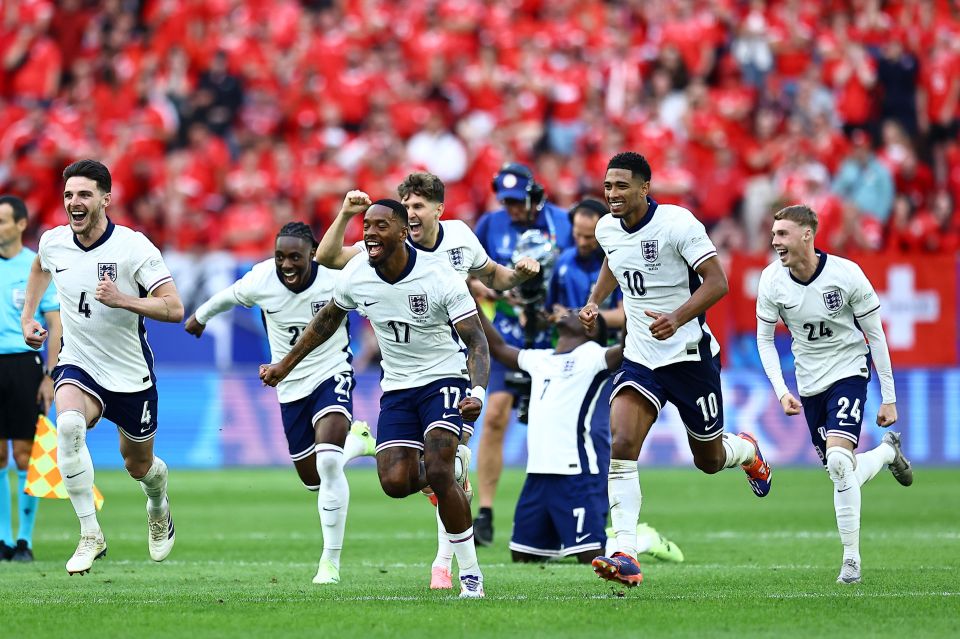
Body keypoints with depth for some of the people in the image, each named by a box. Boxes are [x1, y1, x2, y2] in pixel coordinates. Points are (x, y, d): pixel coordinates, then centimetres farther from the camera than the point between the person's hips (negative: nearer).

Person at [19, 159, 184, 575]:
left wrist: (122, 299, -33)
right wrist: (27, 317, 16)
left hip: (131, 376, -1)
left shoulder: (134, 247, -18)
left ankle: (159, 510, 54)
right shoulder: (53, 243, -5)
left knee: (139, 466, 15)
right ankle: (90, 536, -27)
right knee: (68, 425, -32)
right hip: (78, 367, 1)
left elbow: (174, 309, -22)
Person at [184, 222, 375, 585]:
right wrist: (200, 316, 27)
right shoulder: (260, 280, -14)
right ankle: (356, 440, 43)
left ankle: (331, 561, -13)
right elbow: (229, 296, 10)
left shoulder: (336, 280, -22)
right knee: (312, 478, 8)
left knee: (327, 462, -24)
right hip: (290, 386, 4)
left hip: (331, 374, -4)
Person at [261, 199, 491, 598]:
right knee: (395, 483, -14)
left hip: (443, 379, -4)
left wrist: (478, 393, -37)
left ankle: (471, 576, -11)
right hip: (397, 387, 4)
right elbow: (328, 320, 14)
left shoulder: (438, 278, -20)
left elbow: (476, 341, -19)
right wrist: (285, 365, 17)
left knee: (439, 473, -22)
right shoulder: (356, 275, -7)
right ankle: (440, 481, 25)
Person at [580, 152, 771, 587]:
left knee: (709, 459, 11)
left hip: (690, 354, -4)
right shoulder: (607, 229, 1)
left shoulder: (677, 223, -18)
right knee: (621, 445, -19)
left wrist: (678, 318, -34)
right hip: (640, 356, 4)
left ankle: (748, 452, 50)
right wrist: (595, 302, 9)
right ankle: (625, 556, -24)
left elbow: (717, 281, -20)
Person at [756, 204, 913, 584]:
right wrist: (781, 391, -10)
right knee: (843, 475, 7)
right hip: (809, 382, 4)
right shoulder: (772, 280, -10)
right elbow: (764, 339, 3)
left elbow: (876, 335, -8)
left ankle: (851, 559, -13)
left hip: (849, 371, -4)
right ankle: (887, 451, 41)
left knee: (839, 461, -23)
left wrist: (889, 398, -7)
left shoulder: (846, 274, -17)